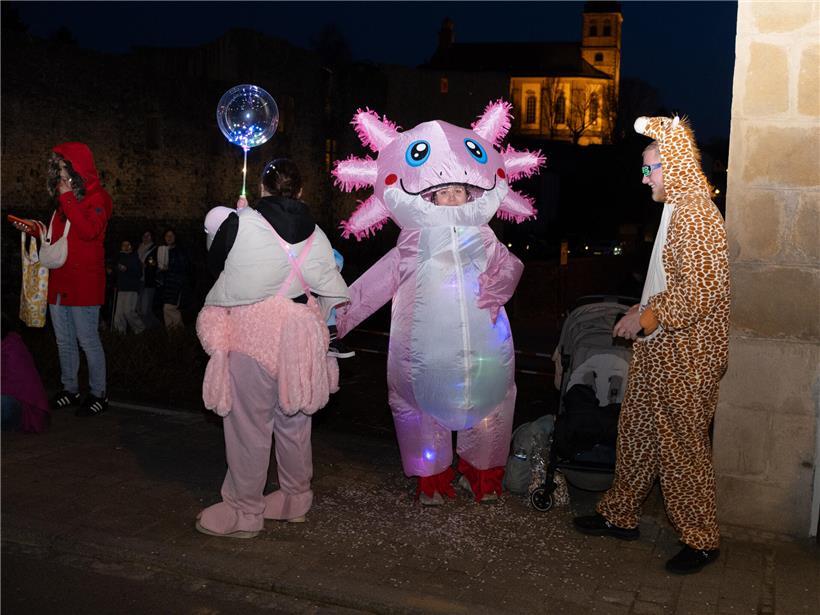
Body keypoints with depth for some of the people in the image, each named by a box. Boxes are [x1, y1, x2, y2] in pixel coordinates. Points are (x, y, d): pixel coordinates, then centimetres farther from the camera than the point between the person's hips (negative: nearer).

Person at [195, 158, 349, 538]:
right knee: (294, 421, 17)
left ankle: (244, 512, 16)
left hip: (250, 335, -5)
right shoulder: (315, 236, 4)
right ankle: (296, 499, 31)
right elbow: (330, 292, 8)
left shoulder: (240, 223, -11)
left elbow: (215, 264, 6)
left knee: (249, 423, 5)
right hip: (298, 338, 5)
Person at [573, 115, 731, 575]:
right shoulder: (678, 210, 13)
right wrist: (644, 312, 13)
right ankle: (621, 515, 30)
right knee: (637, 433, 16)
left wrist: (649, 317, -18)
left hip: (685, 356, -10)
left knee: (683, 446, 1)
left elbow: (701, 294, -24)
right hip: (661, 351, 10)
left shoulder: (696, 216, -19)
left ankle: (702, 539, 17)